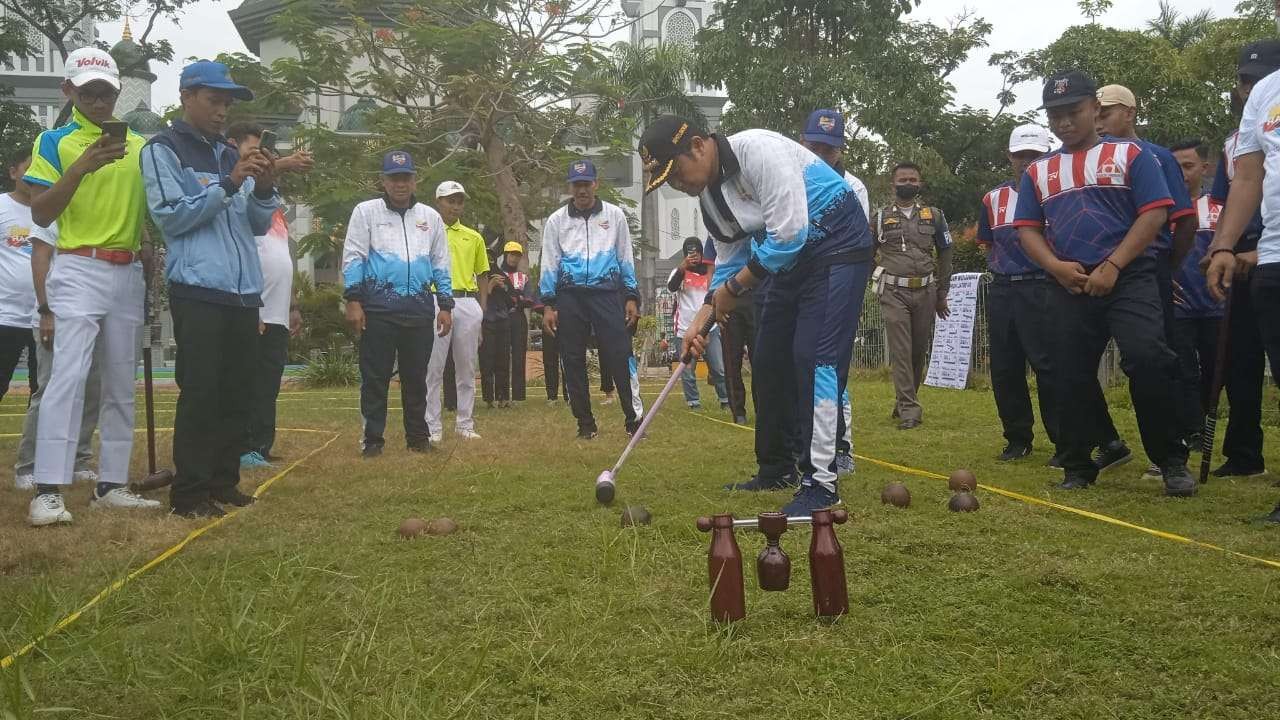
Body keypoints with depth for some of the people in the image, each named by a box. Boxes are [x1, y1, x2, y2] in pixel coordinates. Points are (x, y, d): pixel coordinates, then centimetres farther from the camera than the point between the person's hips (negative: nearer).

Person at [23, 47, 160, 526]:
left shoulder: (139, 145, 12)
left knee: (121, 385, 7)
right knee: (68, 376, -15)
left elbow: (154, 208, 19)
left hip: (129, 274, 5)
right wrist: (81, 167, -19)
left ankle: (110, 485, 15)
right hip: (78, 271, -5)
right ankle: (48, 491, -16)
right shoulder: (54, 142, 1)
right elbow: (41, 215, -8)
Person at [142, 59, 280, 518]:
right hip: (198, 291, -6)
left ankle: (223, 482, 17)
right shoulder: (163, 150, 0)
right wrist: (229, 183, -15)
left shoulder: (231, 155, 19)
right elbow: (171, 217, -10)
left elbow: (258, 225, 17)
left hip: (244, 291, 6)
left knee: (236, 395, 8)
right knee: (200, 393, -7)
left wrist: (264, 189, -2)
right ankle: (189, 492, -1)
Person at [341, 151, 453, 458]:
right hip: (378, 308, -3)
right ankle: (373, 438, 7)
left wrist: (445, 305, 9)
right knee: (375, 375, 0)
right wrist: (353, 300, -9)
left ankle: (417, 435, 17)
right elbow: (353, 257, -1)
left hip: (420, 309, 3)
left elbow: (441, 264, 15)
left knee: (416, 375, 9)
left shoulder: (430, 217, 13)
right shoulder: (366, 211, 3)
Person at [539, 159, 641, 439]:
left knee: (620, 355, -10)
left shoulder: (614, 215, 7)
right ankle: (585, 423, 11)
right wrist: (548, 304, 0)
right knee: (574, 361, 3)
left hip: (606, 293, -1)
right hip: (570, 296, 1)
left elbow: (625, 258, 9)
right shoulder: (556, 220, 7)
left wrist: (631, 297, 3)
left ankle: (633, 418, -8)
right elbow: (549, 264, 7)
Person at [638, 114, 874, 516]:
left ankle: (821, 482, -14)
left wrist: (735, 288, -18)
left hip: (837, 246, -9)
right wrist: (705, 315, -3)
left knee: (814, 358, -17)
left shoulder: (758, 151, -26)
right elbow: (730, 261, 10)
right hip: (792, 256, 9)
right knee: (769, 361, 9)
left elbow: (788, 234, -28)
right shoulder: (708, 191, 3)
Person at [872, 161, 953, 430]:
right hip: (893, 294, -2)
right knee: (900, 350, -8)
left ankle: (904, 402, 23)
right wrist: (875, 286, 1)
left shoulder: (934, 216, 10)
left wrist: (942, 294, 9)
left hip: (925, 293, 2)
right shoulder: (880, 217, 7)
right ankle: (909, 410, -9)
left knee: (919, 350, 7)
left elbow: (945, 255, 12)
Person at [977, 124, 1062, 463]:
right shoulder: (993, 199, 14)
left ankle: (1064, 442, -2)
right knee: (1004, 369, 7)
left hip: (1041, 288, -5)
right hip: (1002, 291, 5)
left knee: (1048, 365, -9)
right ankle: (1018, 438, 18)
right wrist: (1001, 268, 12)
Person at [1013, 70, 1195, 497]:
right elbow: (1027, 229, 12)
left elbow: (1154, 214, -3)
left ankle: (1172, 462, -8)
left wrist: (1112, 266, -12)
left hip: (1130, 279, -4)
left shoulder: (1130, 155, 6)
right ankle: (1077, 469, 17)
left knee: (1147, 359, -21)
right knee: (1071, 378, 4)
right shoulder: (1038, 172, 16)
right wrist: (1057, 267, -7)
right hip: (1068, 288, 4)